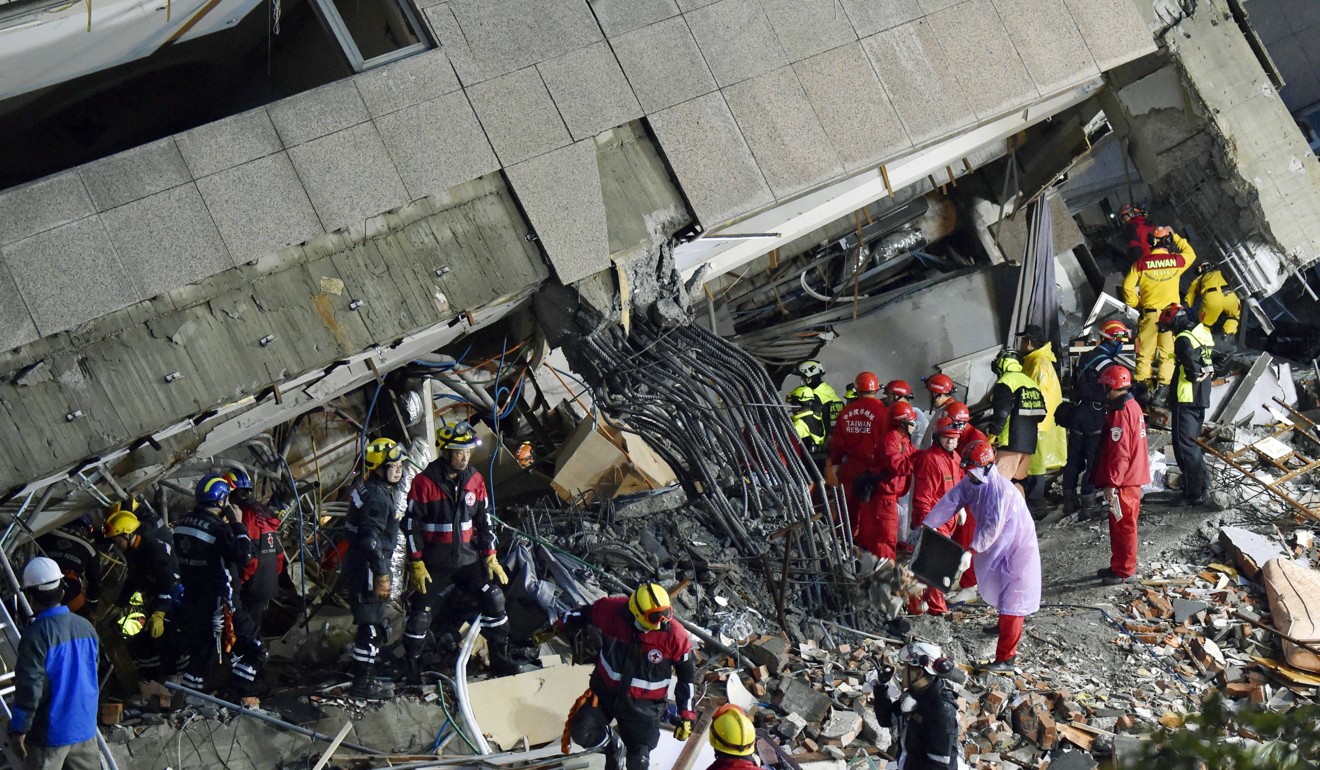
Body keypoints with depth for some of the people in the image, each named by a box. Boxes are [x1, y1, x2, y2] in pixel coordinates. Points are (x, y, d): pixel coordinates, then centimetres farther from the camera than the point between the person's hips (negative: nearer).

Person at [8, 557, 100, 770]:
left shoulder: (36, 635, -19)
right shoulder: (85, 627, 1)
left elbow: (29, 688, -20)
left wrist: (18, 730, -11)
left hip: (50, 732, -6)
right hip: (84, 727, 6)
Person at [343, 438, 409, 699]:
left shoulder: (385, 491, 15)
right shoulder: (377, 497, -18)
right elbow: (370, 539, -24)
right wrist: (382, 575, -22)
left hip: (362, 567, 11)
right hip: (367, 569, -11)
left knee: (375, 626, 19)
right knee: (371, 627, -6)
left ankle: (367, 676, 28)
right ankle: (362, 683, -1)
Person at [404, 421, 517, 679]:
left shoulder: (475, 480, 1)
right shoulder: (424, 483, -13)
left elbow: (484, 520, 8)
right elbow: (412, 526, -10)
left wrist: (491, 558, 4)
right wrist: (416, 565, -12)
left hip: (468, 558, 4)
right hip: (434, 561, -4)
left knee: (493, 598, -4)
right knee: (421, 611, -1)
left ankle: (500, 658, 8)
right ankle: (412, 663, 18)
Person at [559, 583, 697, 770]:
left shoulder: (674, 635, -21)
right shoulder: (611, 611, -21)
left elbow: (687, 676, -7)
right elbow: (584, 615, 2)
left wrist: (687, 716, -4)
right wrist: (555, 629, 18)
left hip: (643, 705, -1)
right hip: (605, 692, 2)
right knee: (582, 733, -13)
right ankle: (613, 743, 21)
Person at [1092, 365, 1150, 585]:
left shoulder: (1120, 413, -21)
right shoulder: (1133, 407, 12)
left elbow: (1119, 452, -24)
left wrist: (1111, 482, -22)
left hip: (1124, 481, -10)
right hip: (1133, 476, 10)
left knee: (1123, 525, -2)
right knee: (1120, 524, 19)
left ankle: (1125, 571, 4)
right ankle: (1118, 565, 28)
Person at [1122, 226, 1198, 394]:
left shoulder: (1141, 263, -3)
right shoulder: (1176, 261, -2)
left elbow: (1128, 286, -2)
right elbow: (1190, 254, 20)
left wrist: (1135, 304, 13)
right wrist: (1175, 236, 26)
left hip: (1148, 313, 0)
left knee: (1145, 352, 8)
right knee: (1168, 353, 6)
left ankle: (1142, 385, 8)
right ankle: (1163, 385, 1)